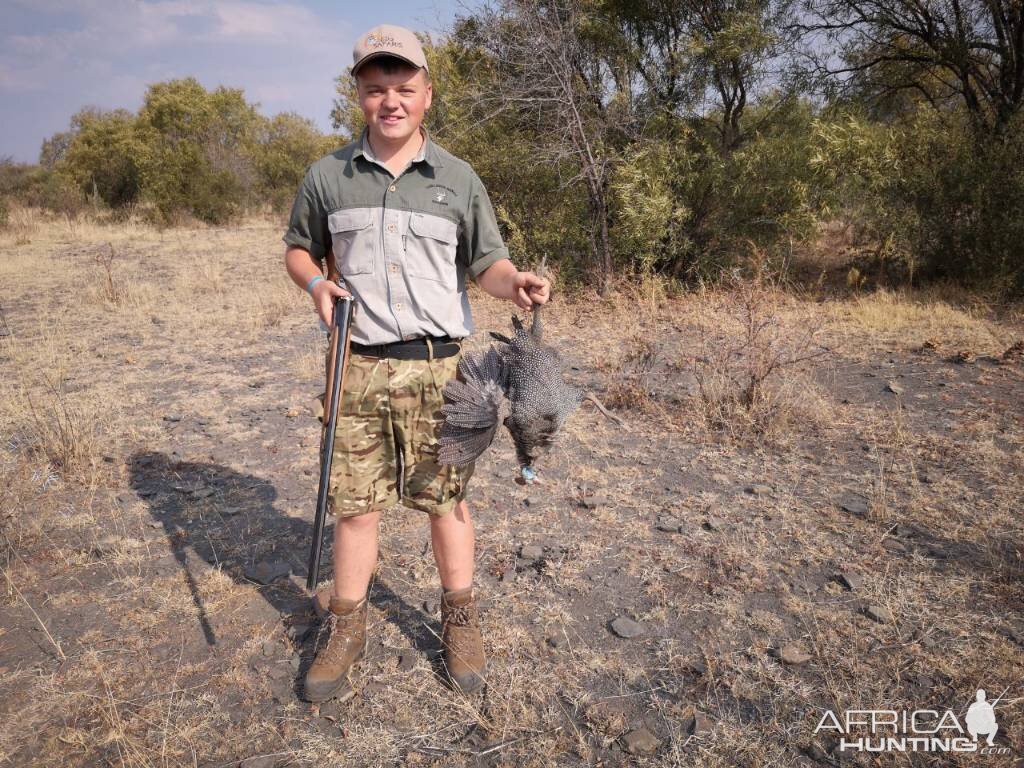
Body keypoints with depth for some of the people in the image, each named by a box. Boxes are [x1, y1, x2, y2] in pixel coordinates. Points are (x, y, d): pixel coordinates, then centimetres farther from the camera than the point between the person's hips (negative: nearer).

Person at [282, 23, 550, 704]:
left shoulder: (459, 179, 5)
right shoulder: (328, 176, 6)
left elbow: (487, 262, 6)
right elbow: (299, 249, 17)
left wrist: (516, 282, -17)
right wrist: (317, 283, -6)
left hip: (438, 367, 0)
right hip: (360, 368, 1)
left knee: (446, 498, 7)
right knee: (355, 503, 7)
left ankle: (461, 623, 26)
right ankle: (346, 630, 26)